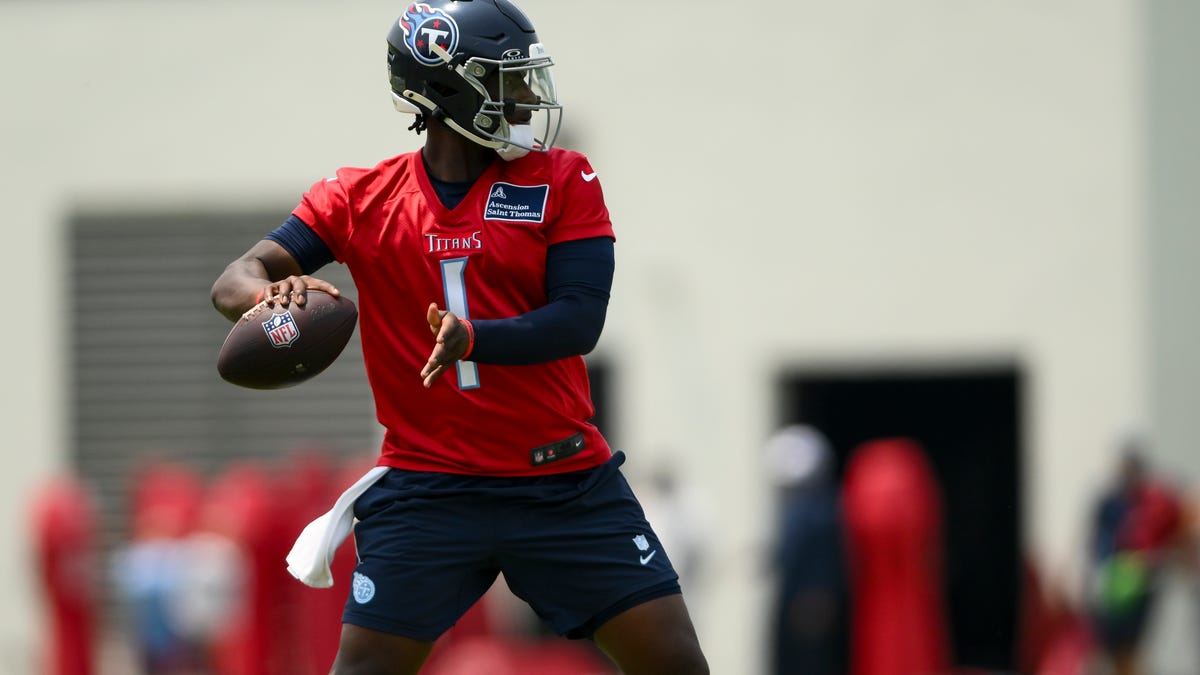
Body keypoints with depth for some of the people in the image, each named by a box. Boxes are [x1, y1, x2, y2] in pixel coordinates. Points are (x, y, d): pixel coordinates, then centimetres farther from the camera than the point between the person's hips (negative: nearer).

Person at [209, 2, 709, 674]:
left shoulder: (563, 182, 1)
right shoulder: (360, 198, 2)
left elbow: (579, 322, -10)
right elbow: (235, 282, -5)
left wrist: (470, 339, -28)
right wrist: (270, 296, -30)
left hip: (565, 484, 1)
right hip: (426, 486, -1)